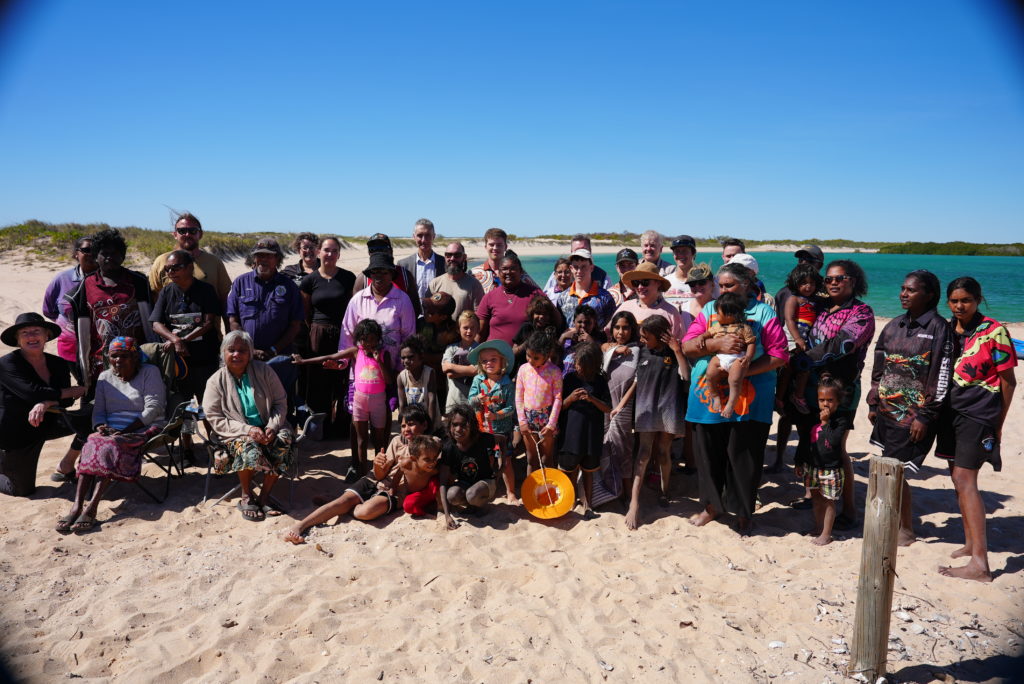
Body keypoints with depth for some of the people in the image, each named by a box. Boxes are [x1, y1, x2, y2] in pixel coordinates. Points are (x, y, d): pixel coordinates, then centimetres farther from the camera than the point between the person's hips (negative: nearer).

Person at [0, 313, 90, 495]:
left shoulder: (58, 364, -4)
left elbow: (66, 401, -15)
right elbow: (33, 393, -31)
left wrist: (44, 404, -39)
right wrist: (78, 390, -24)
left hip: (46, 424, 5)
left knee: (88, 421, -19)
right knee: (24, 490, 1)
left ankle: (66, 467, 1)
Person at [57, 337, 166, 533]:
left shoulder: (150, 373, 2)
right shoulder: (105, 377, 18)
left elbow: (153, 408, -8)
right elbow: (98, 411, 16)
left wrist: (126, 431, -17)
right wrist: (101, 426, -9)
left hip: (143, 429, -4)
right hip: (111, 430, 4)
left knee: (110, 446, -33)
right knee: (91, 444, -29)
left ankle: (91, 508, -42)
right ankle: (76, 506, -40)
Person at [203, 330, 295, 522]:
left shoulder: (264, 371, 3)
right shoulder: (216, 382, 0)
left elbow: (281, 403, 2)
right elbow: (215, 419, -6)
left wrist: (272, 427, -17)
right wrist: (247, 430, -20)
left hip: (267, 429, 2)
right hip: (237, 433, -2)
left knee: (284, 439, -30)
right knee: (248, 445, -35)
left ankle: (264, 495, -18)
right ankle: (246, 496, -12)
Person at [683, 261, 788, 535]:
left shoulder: (763, 312, 2)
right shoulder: (709, 310, 10)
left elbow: (779, 354, -6)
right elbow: (688, 346, 0)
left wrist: (743, 371, -17)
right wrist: (717, 344, -18)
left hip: (748, 398, -3)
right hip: (707, 396, 3)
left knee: (744, 458, 5)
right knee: (708, 454, 10)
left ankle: (743, 513, 24)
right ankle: (712, 505, 31)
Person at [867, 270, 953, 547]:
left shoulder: (938, 328, -8)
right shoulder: (894, 325, 10)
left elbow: (940, 376, -11)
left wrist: (925, 417, -14)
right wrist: (873, 404, 12)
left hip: (913, 415, -6)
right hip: (886, 410, 6)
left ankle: (906, 531, 13)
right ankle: (896, 522, 26)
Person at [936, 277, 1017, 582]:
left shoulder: (994, 332, -8)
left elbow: (1008, 381, -4)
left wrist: (998, 424, -3)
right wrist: (937, 413, 10)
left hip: (978, 415, -7)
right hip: (951, 412, 7)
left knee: (964, 480, -12)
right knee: (959, 479, 13)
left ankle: (979, 563, -11)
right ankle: (970, 543, 28)